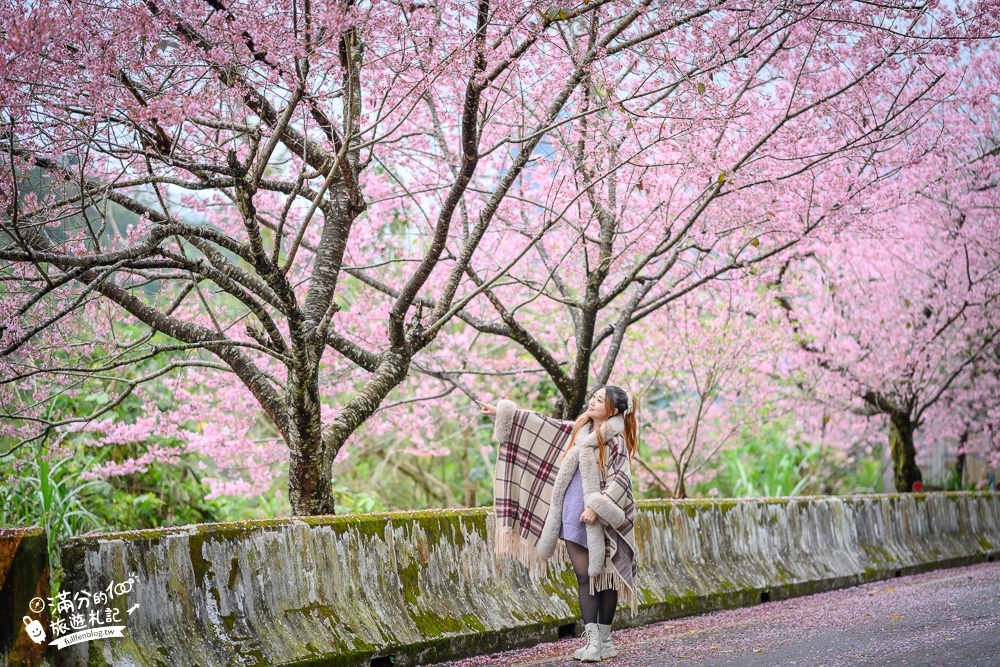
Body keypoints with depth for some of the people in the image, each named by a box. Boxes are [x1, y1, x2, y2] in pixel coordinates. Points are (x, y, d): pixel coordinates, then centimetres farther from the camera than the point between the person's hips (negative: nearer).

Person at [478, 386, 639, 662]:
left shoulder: (616, 441, -7)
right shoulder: (578, 430, 11)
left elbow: (621, 481, -15)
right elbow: (543, 424, 17)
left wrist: (597, 508, -23)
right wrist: (502, 412, 18)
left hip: (600, 519, -6)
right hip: (575, 515, 6)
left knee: (604, 577, 3)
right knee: (584, 577, 1)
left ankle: (604, 640, 8)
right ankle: (592, 641, 0)